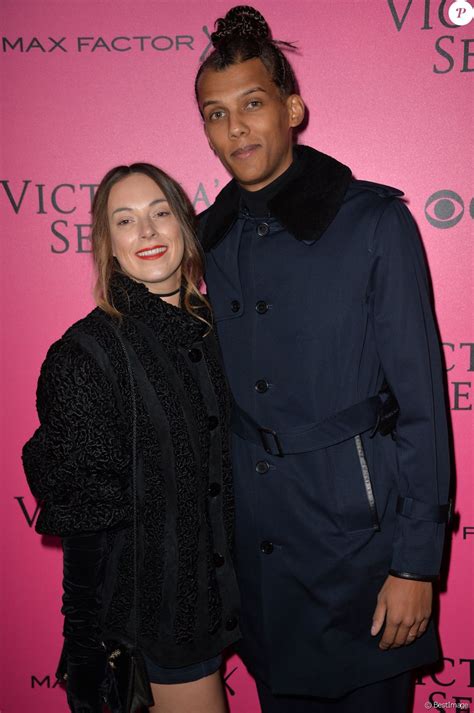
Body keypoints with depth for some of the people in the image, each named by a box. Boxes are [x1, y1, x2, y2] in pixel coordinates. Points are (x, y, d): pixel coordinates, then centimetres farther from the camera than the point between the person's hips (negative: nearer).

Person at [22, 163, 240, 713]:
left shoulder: (210, 328, 2)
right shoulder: (87, 352, -16)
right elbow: (80, 508, -15)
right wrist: (89, 657, -11)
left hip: (215, 581, 6)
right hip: (152, 596, -6)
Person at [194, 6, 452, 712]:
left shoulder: (374, 221, -10)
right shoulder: (210, 237, 5)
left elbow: (421, 398, -10)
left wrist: (416, 561, -11)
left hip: (357, 522, -4)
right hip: (254, 533, 5)